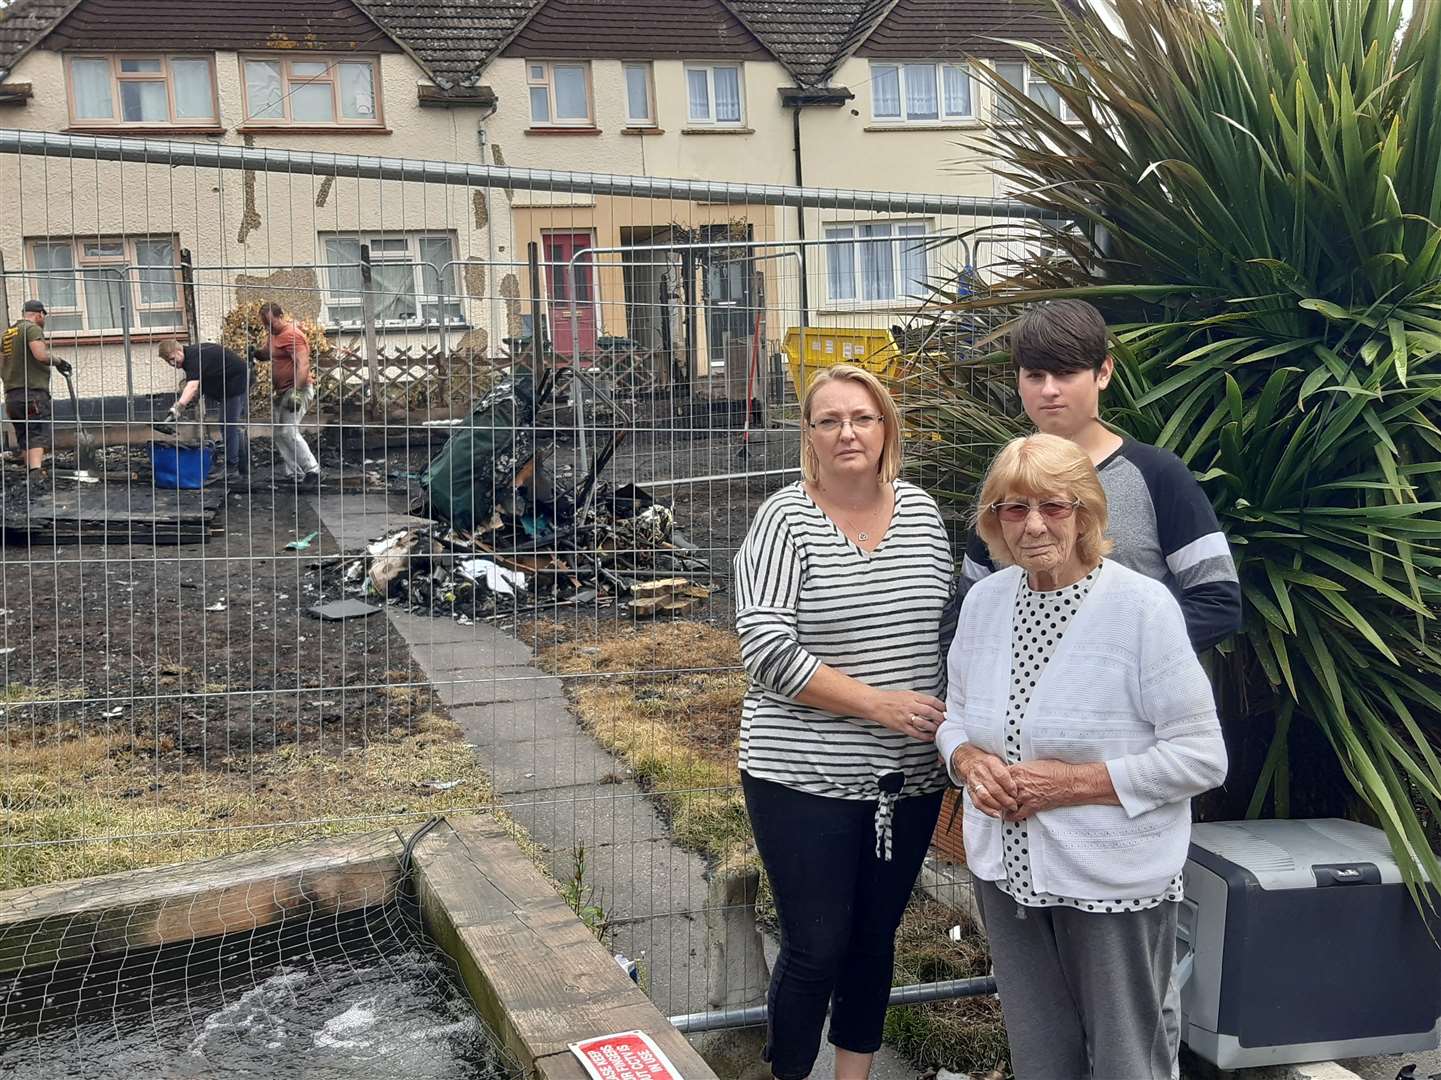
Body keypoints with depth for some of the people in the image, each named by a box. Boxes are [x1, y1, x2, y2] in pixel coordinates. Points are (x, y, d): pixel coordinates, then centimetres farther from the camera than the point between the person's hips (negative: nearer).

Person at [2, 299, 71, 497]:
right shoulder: (33, 328, -5)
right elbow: (41, 354, -20)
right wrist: (57, 361, -3)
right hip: (34, 393, -7)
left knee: (25, 439, 11)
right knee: (38, 436, -12)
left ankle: (32, 478, 15)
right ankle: (36, 475, -26)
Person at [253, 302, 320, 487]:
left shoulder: (291, 335, -15)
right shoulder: (275, 334, 16)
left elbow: (303, 365, -24)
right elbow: (268, 353, 31)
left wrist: (295, 393, -31)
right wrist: (256, 353, 6)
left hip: (297, 389, -10)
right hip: (283, 392, 10)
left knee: (288, 431, -17)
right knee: (279, 433, 8)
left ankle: (312, 470, -11)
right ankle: (294, 474, 12)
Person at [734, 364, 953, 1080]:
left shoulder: (922, 512, 4)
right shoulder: (786, 519, -10)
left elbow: (951, 630, 13)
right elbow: (766, 646, -17)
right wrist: (878, 703, -19)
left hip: (908, 776, 5)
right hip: (805, 778, -4)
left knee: (875, 937, 18)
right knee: (816, 950, 2)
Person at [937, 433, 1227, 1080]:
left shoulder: (1142, 605, -17)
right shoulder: (984, 599, 0)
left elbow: (1201, 757, -16)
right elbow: (956, 713, 13)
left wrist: (1076, 782, -22)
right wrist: (969, 761, -9)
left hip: (1114, 883, -5)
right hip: (1006, 874, 5)